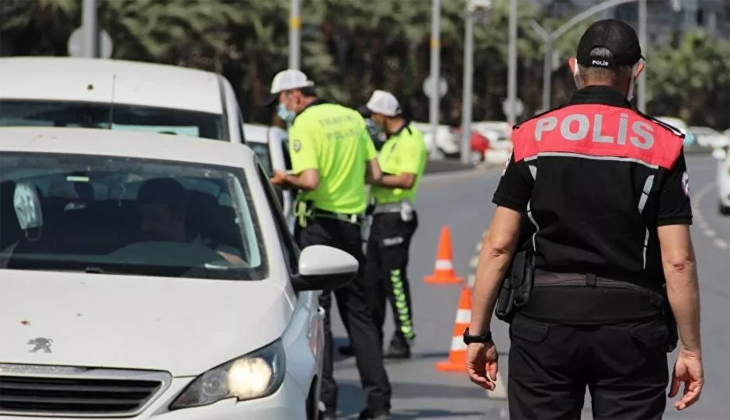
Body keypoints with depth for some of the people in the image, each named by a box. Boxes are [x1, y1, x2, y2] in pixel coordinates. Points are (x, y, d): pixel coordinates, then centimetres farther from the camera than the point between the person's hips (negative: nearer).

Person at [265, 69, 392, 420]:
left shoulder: (304, 125, -11)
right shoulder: (352, 117, 10)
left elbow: (310, 180, -23)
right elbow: (373, 173, 10)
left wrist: (285, 180, -5)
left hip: (318, 223, -6)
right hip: (351, 222, 6)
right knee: (359, 313, 11)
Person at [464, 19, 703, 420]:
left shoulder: (532, 137, 2)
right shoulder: (661, 146, -2)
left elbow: (498, 245, 0)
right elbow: (677, 261, -5)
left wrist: (477, 333, 6)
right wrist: (690, 349, 1)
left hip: (544, 322, 1)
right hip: (631, 329, -1)